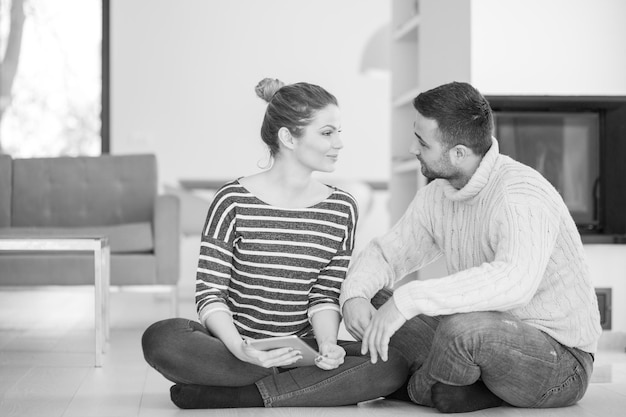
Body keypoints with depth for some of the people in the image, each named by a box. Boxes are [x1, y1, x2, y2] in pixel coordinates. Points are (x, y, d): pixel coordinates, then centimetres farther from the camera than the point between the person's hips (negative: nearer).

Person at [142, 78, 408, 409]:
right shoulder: (233, 202, -6)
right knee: (161, 339, -33)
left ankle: (231, 396, -23)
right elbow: (210, 293, -9)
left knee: (393, 363, -23)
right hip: (232, 345, -3)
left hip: (301, 347, 3)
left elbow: (325, 295, 6)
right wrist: (242, 351, -27)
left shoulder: (342, 210, 5)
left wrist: (327, 344, -16)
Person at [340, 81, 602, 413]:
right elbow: (386, 252, 11)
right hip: (489, 344, 8)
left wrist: (408, 299, -44)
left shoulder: (521, 194, -25)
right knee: (369, 303, 0)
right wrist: (354, 295, -13)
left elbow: (514, 282, -42)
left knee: (463, 327, -38)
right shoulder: (437, 195, 3)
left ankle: (421, 391, -4)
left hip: (559, 361, -8)